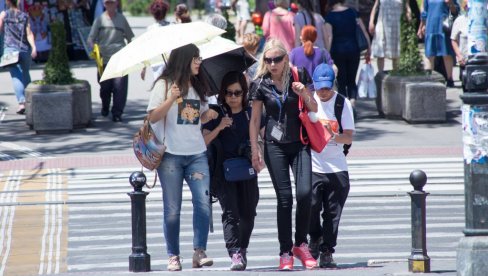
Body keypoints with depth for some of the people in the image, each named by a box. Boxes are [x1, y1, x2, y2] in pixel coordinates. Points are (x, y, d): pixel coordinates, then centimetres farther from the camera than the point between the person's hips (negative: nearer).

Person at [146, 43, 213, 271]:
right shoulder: (164, 84, 0)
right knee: (172, 209, 0)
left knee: (203, 202, -12)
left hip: (196, 153, 4)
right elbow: (152, 117, -8)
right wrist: (171, 99, -19)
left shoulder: (198, 86, 16)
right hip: (171, 154, -4)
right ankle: (173, 256, 8)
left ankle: (199, 252, -9)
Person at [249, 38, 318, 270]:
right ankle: (285, 252, 1)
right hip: (275, 145, -1)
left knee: (305, 193, -13)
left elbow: (314, 110, 5)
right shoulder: (261, 84, -1)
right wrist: (254, 150, 1)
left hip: (299, 144, 1)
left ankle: (301, 244, 5)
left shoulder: (297, 79, -1)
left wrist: (304, 94, -14)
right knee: (284, 197, -5)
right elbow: (254, 120, 5)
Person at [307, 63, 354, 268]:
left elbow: (349, 137, -4)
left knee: (333, 212, 1)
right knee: (311, 206, -10)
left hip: (337, 168, 0)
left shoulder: (343, 103, -1)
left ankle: (326, 251, 11)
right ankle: (315, 238, 17)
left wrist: (334, 136, -23)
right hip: (312, 166, 0)